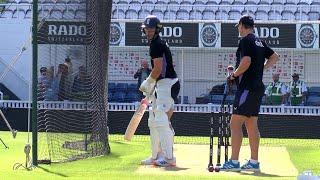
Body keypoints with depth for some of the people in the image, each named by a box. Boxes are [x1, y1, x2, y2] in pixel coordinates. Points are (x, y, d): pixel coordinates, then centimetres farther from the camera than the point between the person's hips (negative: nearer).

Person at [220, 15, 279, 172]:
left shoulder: (245, 41, -10)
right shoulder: (260, 42, 17)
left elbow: (246, 61, -22)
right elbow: (275, 57, 25)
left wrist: (233, 75, -10)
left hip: (247, 87, -9)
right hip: (258, 87, 9)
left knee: (235, 123, -10)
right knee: (251, 125, 12)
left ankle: (234, 162, -16)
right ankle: (254, 162, 13)